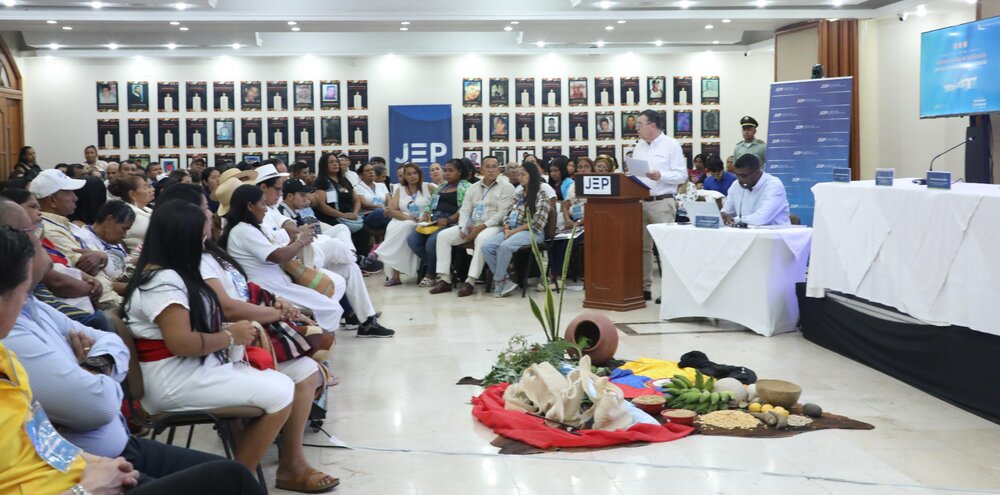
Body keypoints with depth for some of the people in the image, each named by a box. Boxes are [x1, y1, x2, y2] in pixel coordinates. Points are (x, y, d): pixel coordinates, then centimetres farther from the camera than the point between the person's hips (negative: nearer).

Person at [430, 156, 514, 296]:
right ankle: (445, 279, -18)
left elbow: (502, 213, -11)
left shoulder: (506, 188, 0)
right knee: (443, 236, -14)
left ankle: (470, 282, -39)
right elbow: (464, 210, 12)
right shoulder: (473, 188, 18)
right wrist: (462, 227, -9)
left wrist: (482, 227, -19)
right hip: (470, 226, 6)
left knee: (481, 239, -40)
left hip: (493, 226, -6)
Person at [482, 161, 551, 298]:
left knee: (504, 246, -34)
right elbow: (506, 213, 16)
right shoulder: (519, 194, 17)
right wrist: (507, 229, -5)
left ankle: (498, 281, -18)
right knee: (486, 246, -17)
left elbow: (537, 223, -14)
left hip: (532, 232, -7)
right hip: (512, 230, 7)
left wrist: (513, 231, -14)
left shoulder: (541, 195, -5)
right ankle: (506, 281, -19)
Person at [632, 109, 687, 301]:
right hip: (640, 202, 6)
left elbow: (682, 175, -7)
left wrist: (661, 176, -20)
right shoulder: (639, 147, 15)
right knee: (642, 247, 8)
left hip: (662, 202, -6)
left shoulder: (671, 145, -2)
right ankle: (644, 287, 14)